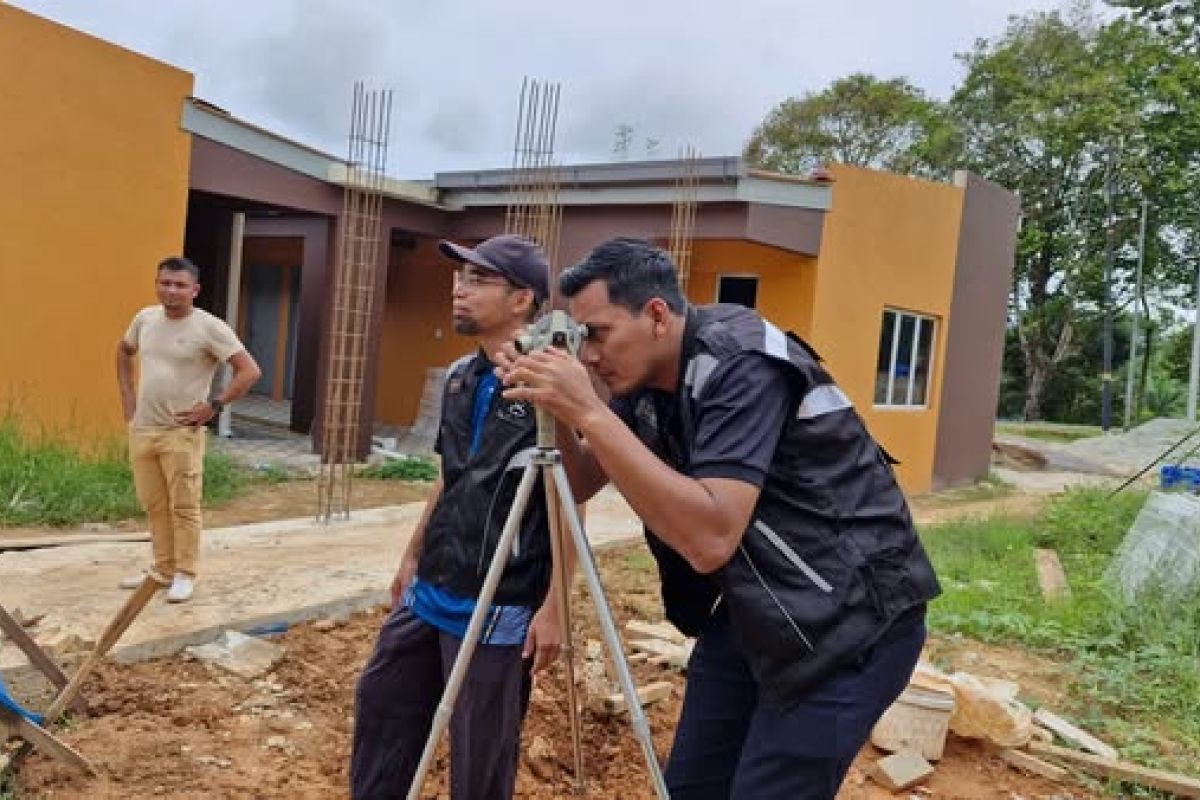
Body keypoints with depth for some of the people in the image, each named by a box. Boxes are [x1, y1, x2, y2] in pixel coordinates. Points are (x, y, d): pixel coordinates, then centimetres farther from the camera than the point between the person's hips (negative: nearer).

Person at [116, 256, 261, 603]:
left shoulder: (209, 327, -13)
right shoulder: (145, 318, 6)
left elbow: (250, 371, -15)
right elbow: (123, 351, 27)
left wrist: (213, 406, -15)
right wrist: (126, 394, 16)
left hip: (181, 434, -6)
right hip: (141, 429, 6)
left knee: (183, 507, -1)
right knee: (154, 505, 13)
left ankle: (184, 575, 9)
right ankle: (163, 570, 25)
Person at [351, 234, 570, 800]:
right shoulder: (458, 377, 8)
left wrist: (553, 606, -18)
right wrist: (413, 555, 21)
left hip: (499, 610, -8)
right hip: (430, 591, 8)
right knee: (381, 703, 20)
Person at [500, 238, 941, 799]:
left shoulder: (743, 364, -25)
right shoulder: (645, 378, -1)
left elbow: (711, 539, -35)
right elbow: (584, 483, 6)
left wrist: (590, 413, -35)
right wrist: (551, 408, -13)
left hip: (850, 619, -8)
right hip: (754, 609, 8)